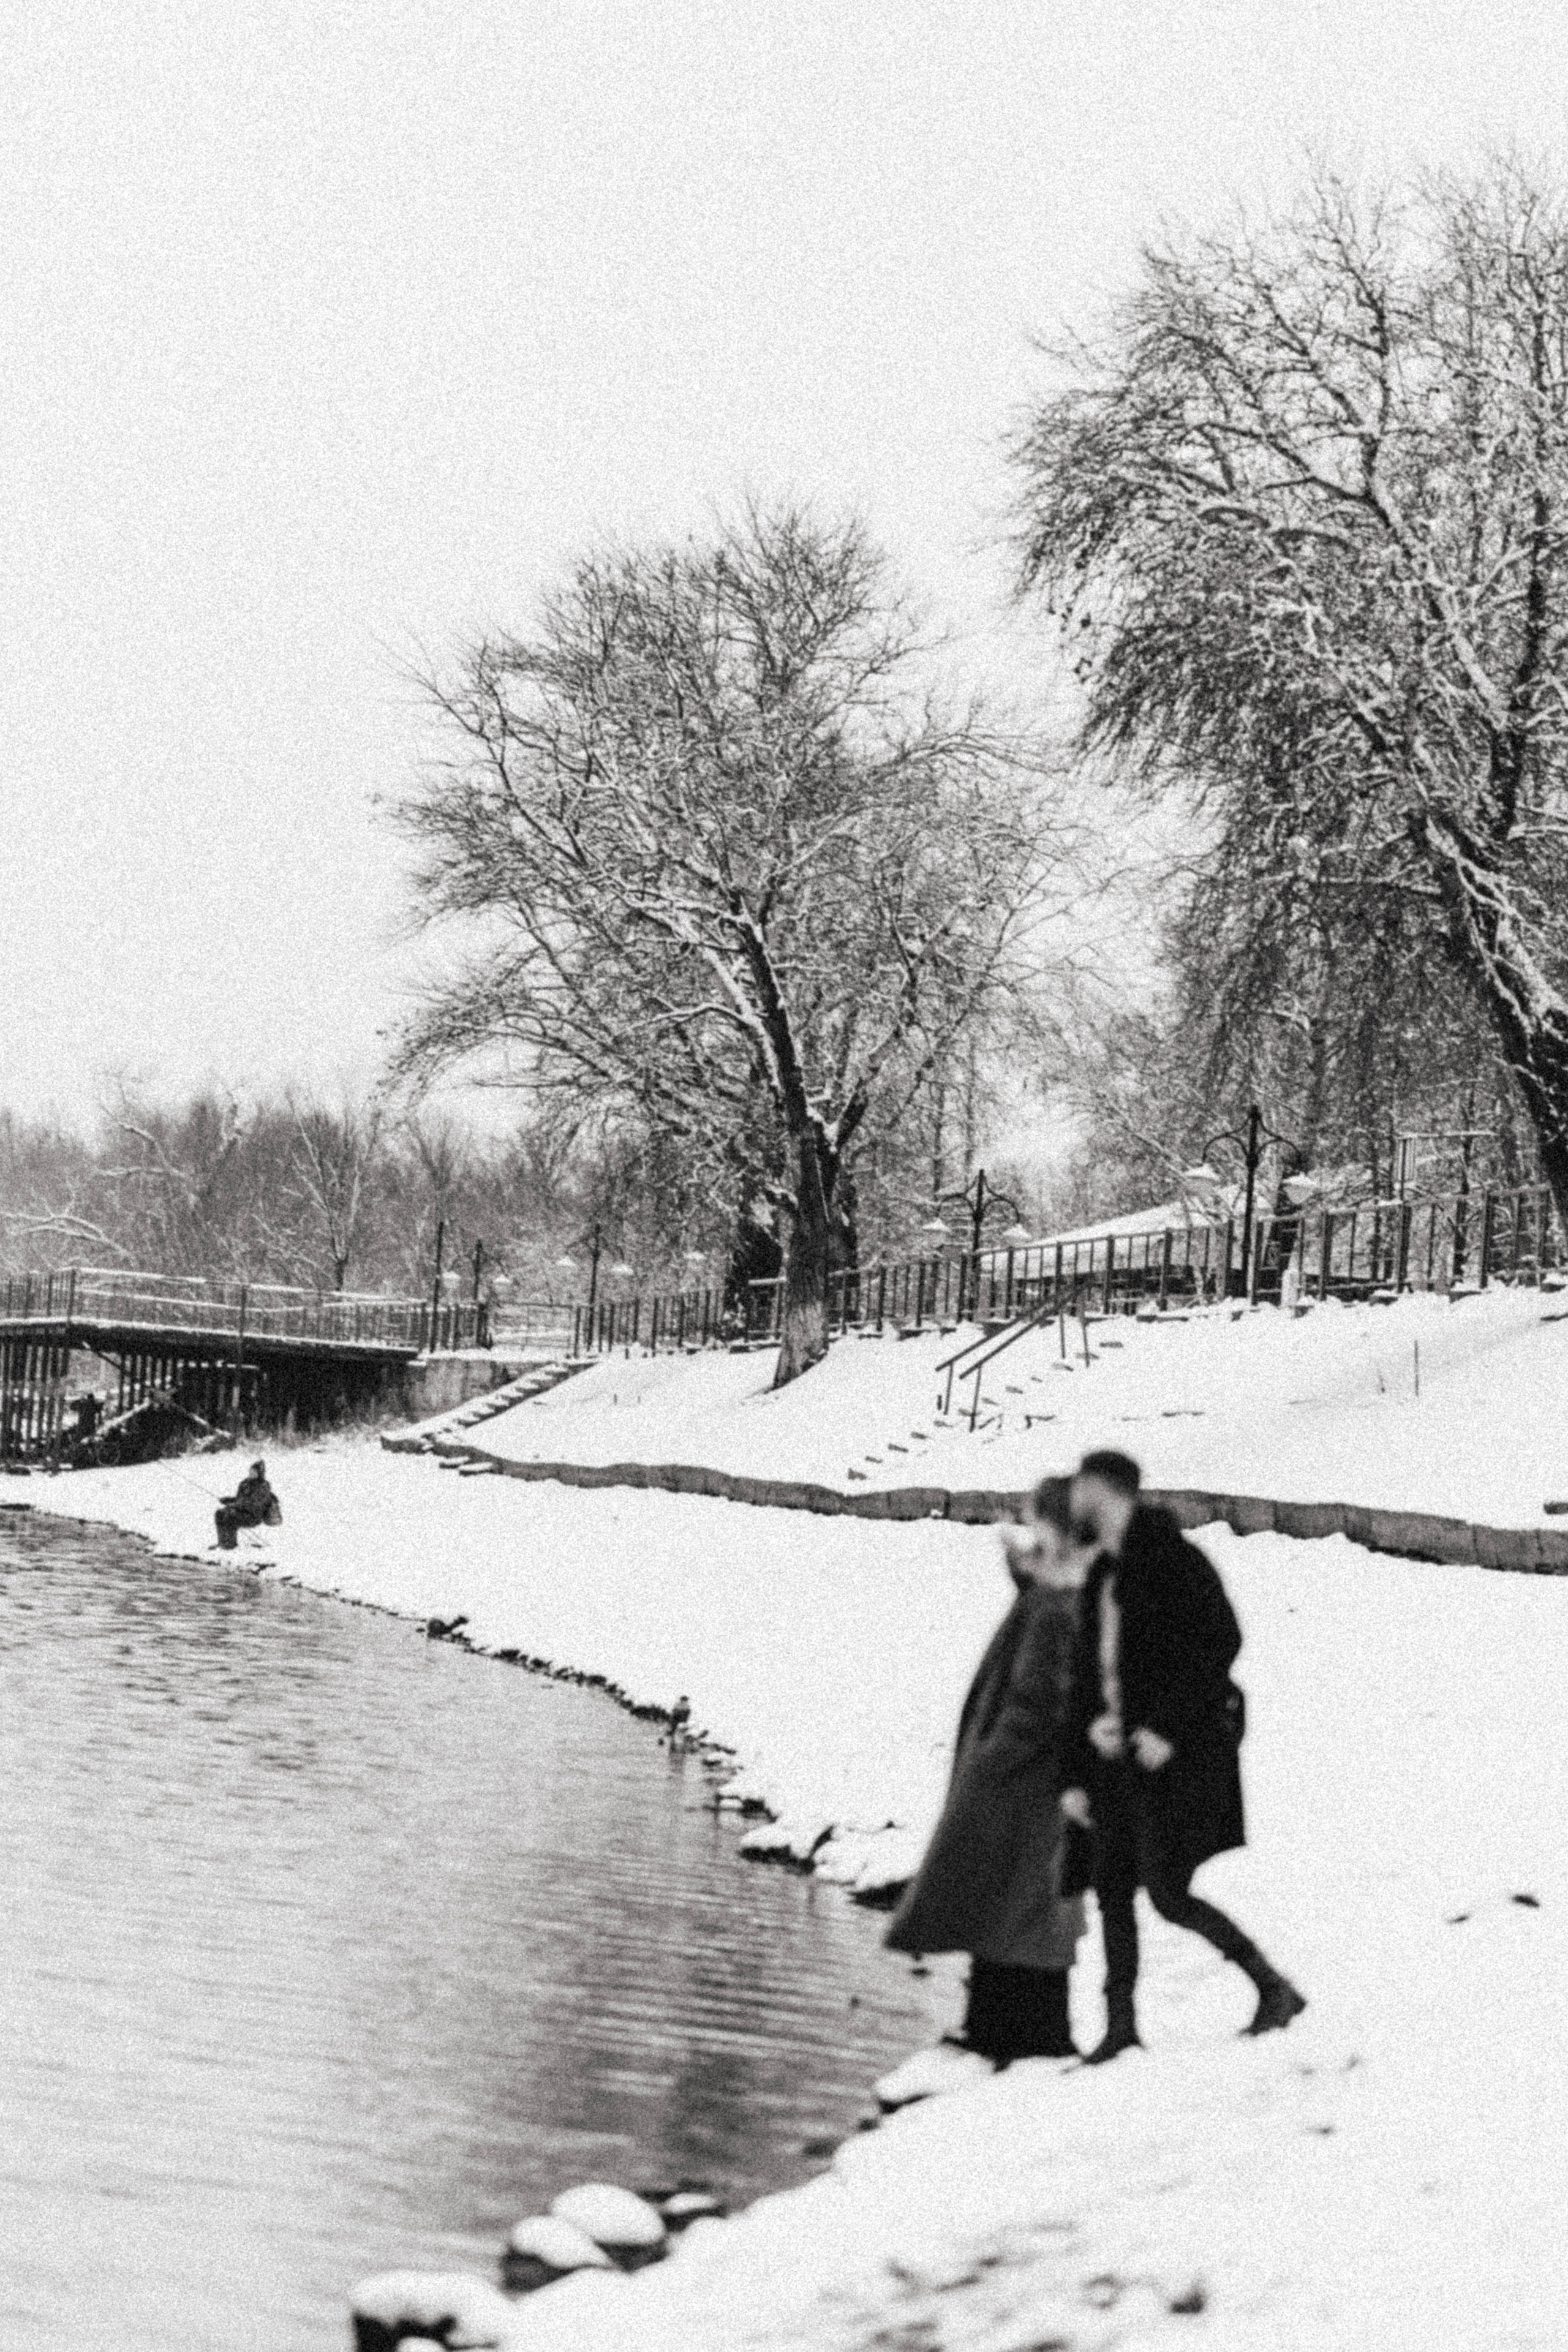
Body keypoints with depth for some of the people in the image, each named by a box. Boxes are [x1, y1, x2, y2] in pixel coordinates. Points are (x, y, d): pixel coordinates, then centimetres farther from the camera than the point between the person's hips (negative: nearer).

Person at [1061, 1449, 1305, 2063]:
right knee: (1112, 1890, 6)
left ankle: (1276, 1989, 1)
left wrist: (1168, 1728, -20)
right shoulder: (1100, 1578, 16)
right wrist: (1075, 1777, 15)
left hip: (1175, 1752, -8)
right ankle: (1121, 2025, 12)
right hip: (1118, 1753, 8)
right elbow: (1086, 1677, 17)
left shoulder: (1172, 1558, -9)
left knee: (1167, 1894, -11)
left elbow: (1220, 1643, -16)